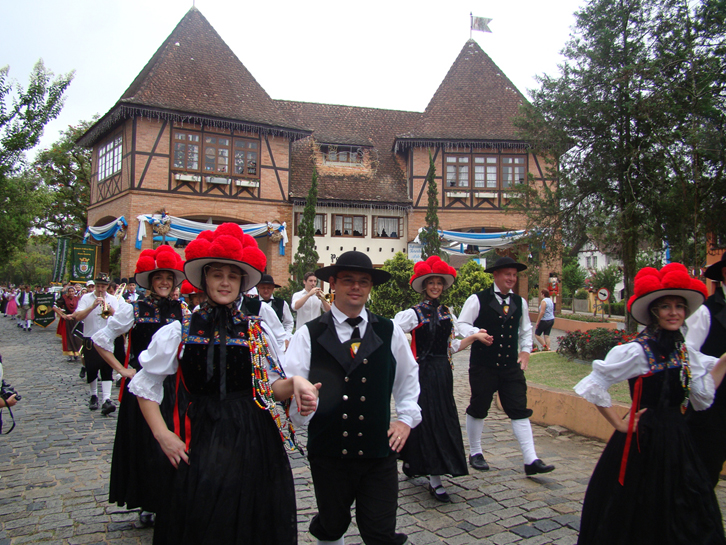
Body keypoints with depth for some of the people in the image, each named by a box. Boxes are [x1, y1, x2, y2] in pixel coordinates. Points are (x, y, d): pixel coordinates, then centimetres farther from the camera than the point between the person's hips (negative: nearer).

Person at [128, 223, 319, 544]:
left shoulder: (256, 331, 3)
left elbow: (271, 385, 6)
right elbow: (145, 385, 7)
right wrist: (162, 435, -1)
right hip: (200, 445, -1)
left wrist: (295, 384, -15)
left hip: (254, 445, 2)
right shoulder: (179, 332, -1)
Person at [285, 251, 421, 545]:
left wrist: (406, 419, 9)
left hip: (379, 452, 1)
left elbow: (408, 377, 17)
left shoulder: (390, 332, 4)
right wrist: (298, 400, -30)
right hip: (328, 452, -1)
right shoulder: (308, 335, -4)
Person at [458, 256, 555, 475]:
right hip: (483, 366, -3)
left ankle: (531, 460, 3)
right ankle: (475, 453, 27)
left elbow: (526, 329, 22)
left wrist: (526, 350, 8)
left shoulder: (520, 302, 10)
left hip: (511, 366, 4)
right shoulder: (477, 300, -6)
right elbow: (462, 324, -7)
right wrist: (476, 334, -26)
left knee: (520, 411, -1)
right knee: (478, 409, 9)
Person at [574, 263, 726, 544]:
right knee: (638, 517, 7)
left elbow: (702, 397, 5)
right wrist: (619, 424, -13)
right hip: (644, 441, -7)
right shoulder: (637, 350, -16)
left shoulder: (685, 352, 6)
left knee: (686, 522, 15)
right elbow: (593, 385, -19)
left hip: (677, 440, 7)